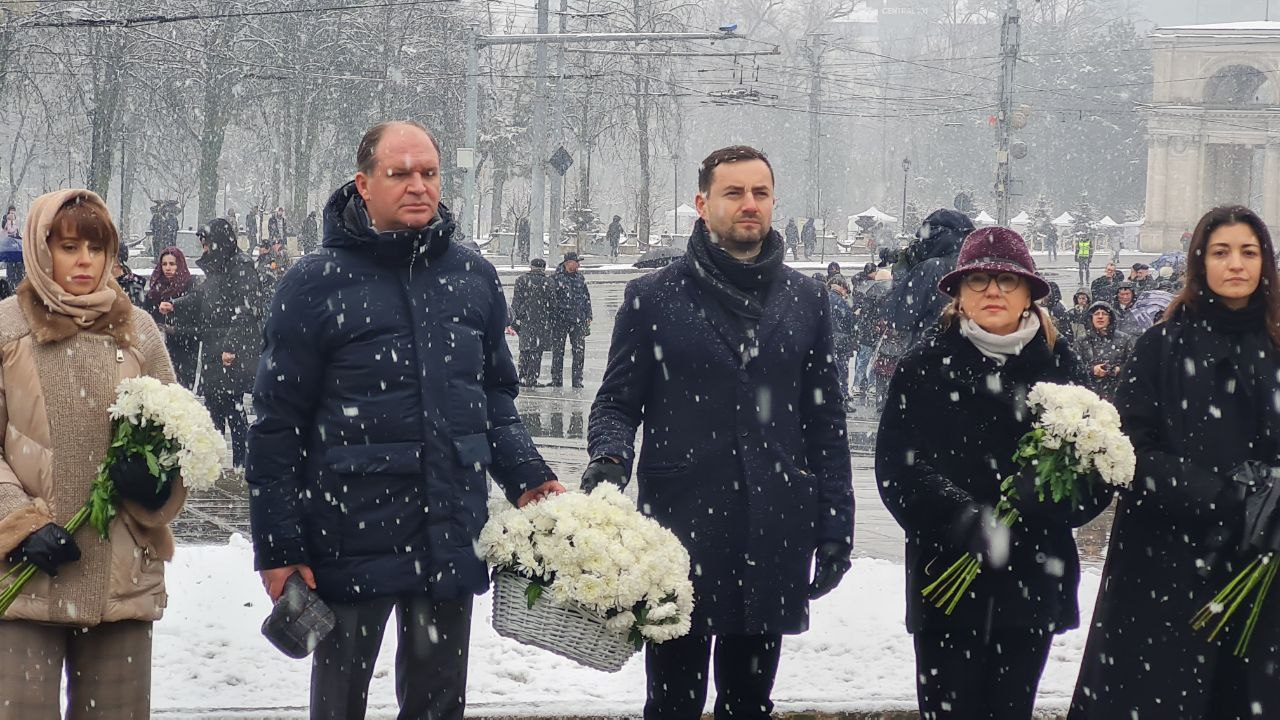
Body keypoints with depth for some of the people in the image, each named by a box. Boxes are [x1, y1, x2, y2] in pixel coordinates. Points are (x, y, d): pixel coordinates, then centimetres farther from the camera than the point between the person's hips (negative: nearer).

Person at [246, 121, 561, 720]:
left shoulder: (473, 277, 6)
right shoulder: (316, 284, -7)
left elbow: (497, 394, 17)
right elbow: (277, 423, -6)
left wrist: (525, 478, 1)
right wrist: (277, 546, -8)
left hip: (452, 543, 4)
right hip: (351, 544, -4)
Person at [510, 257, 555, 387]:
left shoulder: (522, 280, 1)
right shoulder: (549, 283, -2)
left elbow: (516, 303, -1)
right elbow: (553, 305, -1)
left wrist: (515, 320, 2)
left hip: (524, 320, 2)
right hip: (542, 322, -2)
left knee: (525, 349, 13)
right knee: (537, 350, 3)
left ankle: (522, 378, 12)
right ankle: (531, 379, 0)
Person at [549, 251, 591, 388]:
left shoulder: (580, 278, 13)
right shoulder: (556, 278, -4)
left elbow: (586, 298, 19)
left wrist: (588, 317, 15)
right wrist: (550, 318, -7)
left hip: (578, 320, 4)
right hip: (560, 321, -4)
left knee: (579, 351, 1)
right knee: (558, 350, 2)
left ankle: (577, 380, 8)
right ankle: (557, 380, 8)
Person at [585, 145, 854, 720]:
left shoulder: (806, 301, 9)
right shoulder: (653, 297, 2)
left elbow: (825, 424, 12)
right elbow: (616, 403, 4)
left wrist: (835, 528, 7)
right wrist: (609, 457, -18)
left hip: (775, 541, 2)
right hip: (679, 535, -2)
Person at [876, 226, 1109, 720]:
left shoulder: (1058, 365, 6)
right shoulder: (925, 367, 1)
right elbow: (898, 467, -7)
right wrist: (964, 520, -22)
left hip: (1032, 581, 2)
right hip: (946, 577, -2)